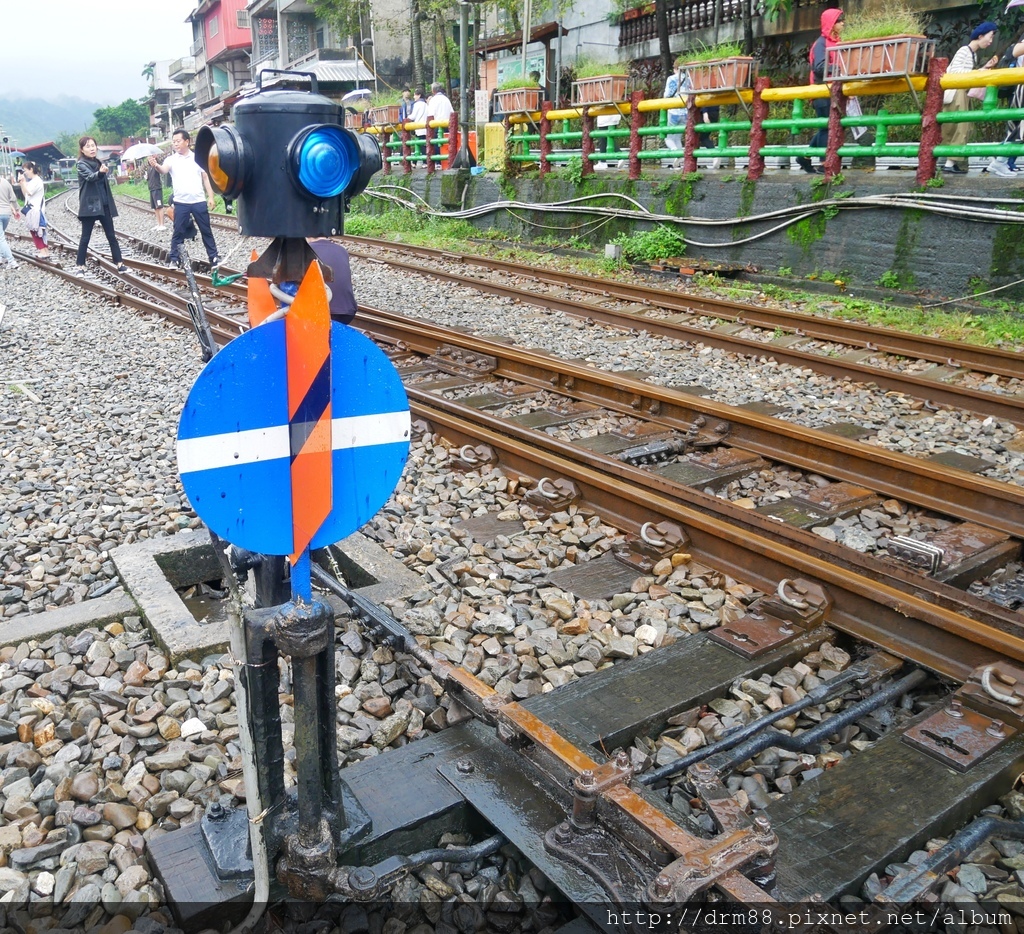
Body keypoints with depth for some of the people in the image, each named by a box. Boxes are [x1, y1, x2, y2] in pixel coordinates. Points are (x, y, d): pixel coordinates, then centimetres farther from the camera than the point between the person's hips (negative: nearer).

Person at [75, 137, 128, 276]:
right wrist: (100, 172, -47)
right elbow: (90, 177, -27)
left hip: (104, 205, 6)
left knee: (111, 236, 5)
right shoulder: (81, 164, -7)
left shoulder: (99, 162, 13)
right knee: (85, 237, -1)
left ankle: (119, 263, 8)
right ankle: (80, 266, 6)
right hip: (90, 206, -6)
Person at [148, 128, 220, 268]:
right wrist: (156, 165, -39)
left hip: (199, 202, 0)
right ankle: (174, 259, 10)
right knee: (178, 232, 3)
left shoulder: (197, 157, 5)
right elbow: (163, 170, -16)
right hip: (181, 203, 0)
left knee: (206, 231, 7)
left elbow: (205, 178, 9)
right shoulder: (171, 159, 3)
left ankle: (213, 257, 16)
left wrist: (210, 197, 2)